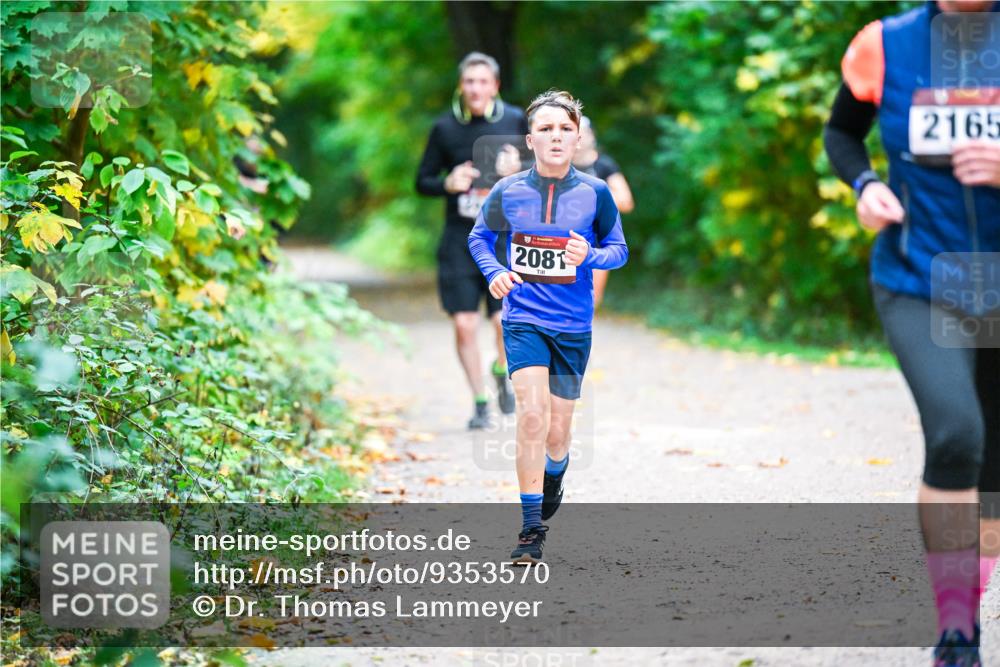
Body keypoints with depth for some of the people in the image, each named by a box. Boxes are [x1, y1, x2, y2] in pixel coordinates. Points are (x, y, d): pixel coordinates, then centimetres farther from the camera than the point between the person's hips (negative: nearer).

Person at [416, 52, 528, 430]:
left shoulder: (515, 121, 2)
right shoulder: (445, 128, 1)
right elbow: (422, 181, 8)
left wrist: (519, 168, -10)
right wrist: (447, 184, -14)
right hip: (459, 239, 1)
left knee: (506, 321, -10)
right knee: (464, 324, -4)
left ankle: (502, 372, 24)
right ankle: (480, 403, 14)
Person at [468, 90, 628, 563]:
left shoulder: (595, 193, -4)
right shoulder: (507, 192, -3)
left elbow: (619, 249, 6)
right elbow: (479, 237, 14)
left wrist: (589, 256, -15)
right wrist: (493, 272, -5)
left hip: (574, 327, 1)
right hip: (523, 320, -1)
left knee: (557, 432, 8)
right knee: (532, 414, -19)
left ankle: (554, 476, 46)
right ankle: (531, 532, -13)